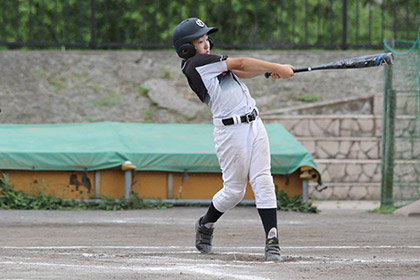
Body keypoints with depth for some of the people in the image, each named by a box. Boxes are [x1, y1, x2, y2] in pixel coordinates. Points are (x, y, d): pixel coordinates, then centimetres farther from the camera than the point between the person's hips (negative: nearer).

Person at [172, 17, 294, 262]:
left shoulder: (207, 64, 17)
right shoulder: (196, 63, -8)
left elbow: (240, 72, 13)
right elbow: (239, 63, -5)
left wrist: (270, 70, -3)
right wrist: (277, 68, 0)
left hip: (254, 124, 7)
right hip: (231, 130, -7)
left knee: (263, 182, -3)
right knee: (234, 190, 0)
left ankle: (272, 241, -6)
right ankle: (205, 226, 27)